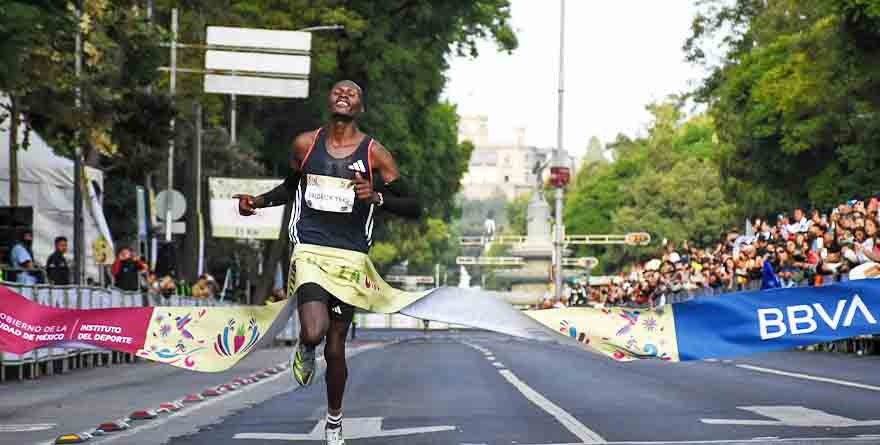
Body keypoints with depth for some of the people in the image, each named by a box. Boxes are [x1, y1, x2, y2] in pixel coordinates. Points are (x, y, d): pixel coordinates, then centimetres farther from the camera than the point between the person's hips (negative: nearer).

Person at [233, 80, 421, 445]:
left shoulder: (374, 154, -1)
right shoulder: (305, 144, 6)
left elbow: (413, 208, 0)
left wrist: (377, 197, -18)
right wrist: (259, 201, 8)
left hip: (350, 256, 0)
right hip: (310, 248, 0)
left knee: (335, 349, 6)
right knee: (314, 333, -24)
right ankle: (305, 348, 15)